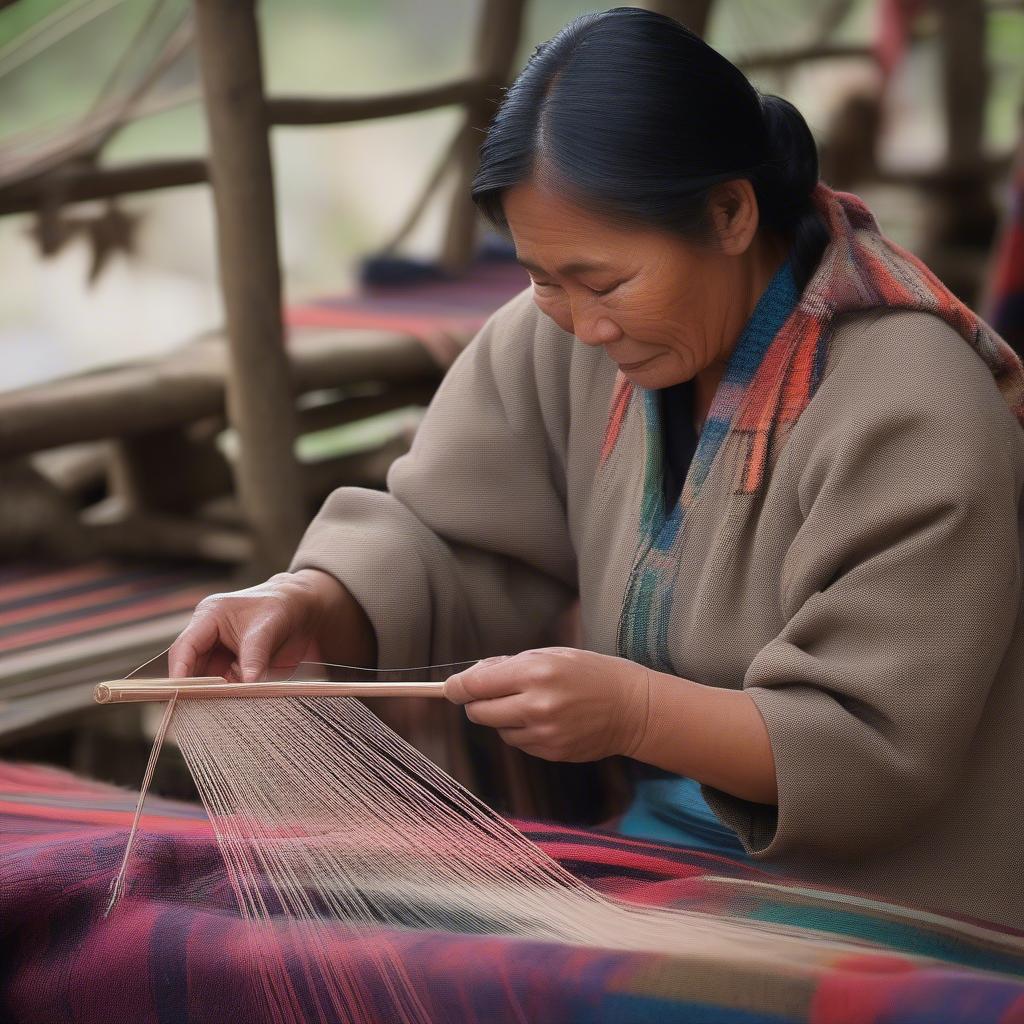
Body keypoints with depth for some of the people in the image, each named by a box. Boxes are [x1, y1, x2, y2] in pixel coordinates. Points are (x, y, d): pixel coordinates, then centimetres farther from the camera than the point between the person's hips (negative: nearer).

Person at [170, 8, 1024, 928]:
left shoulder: (910, 412, -21)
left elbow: (884, 754, -21)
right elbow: (454, 541, 3)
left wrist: (637, 712, -33)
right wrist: (307, 606, -17)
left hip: (888, 920, -6)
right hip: (661, 855, 6)